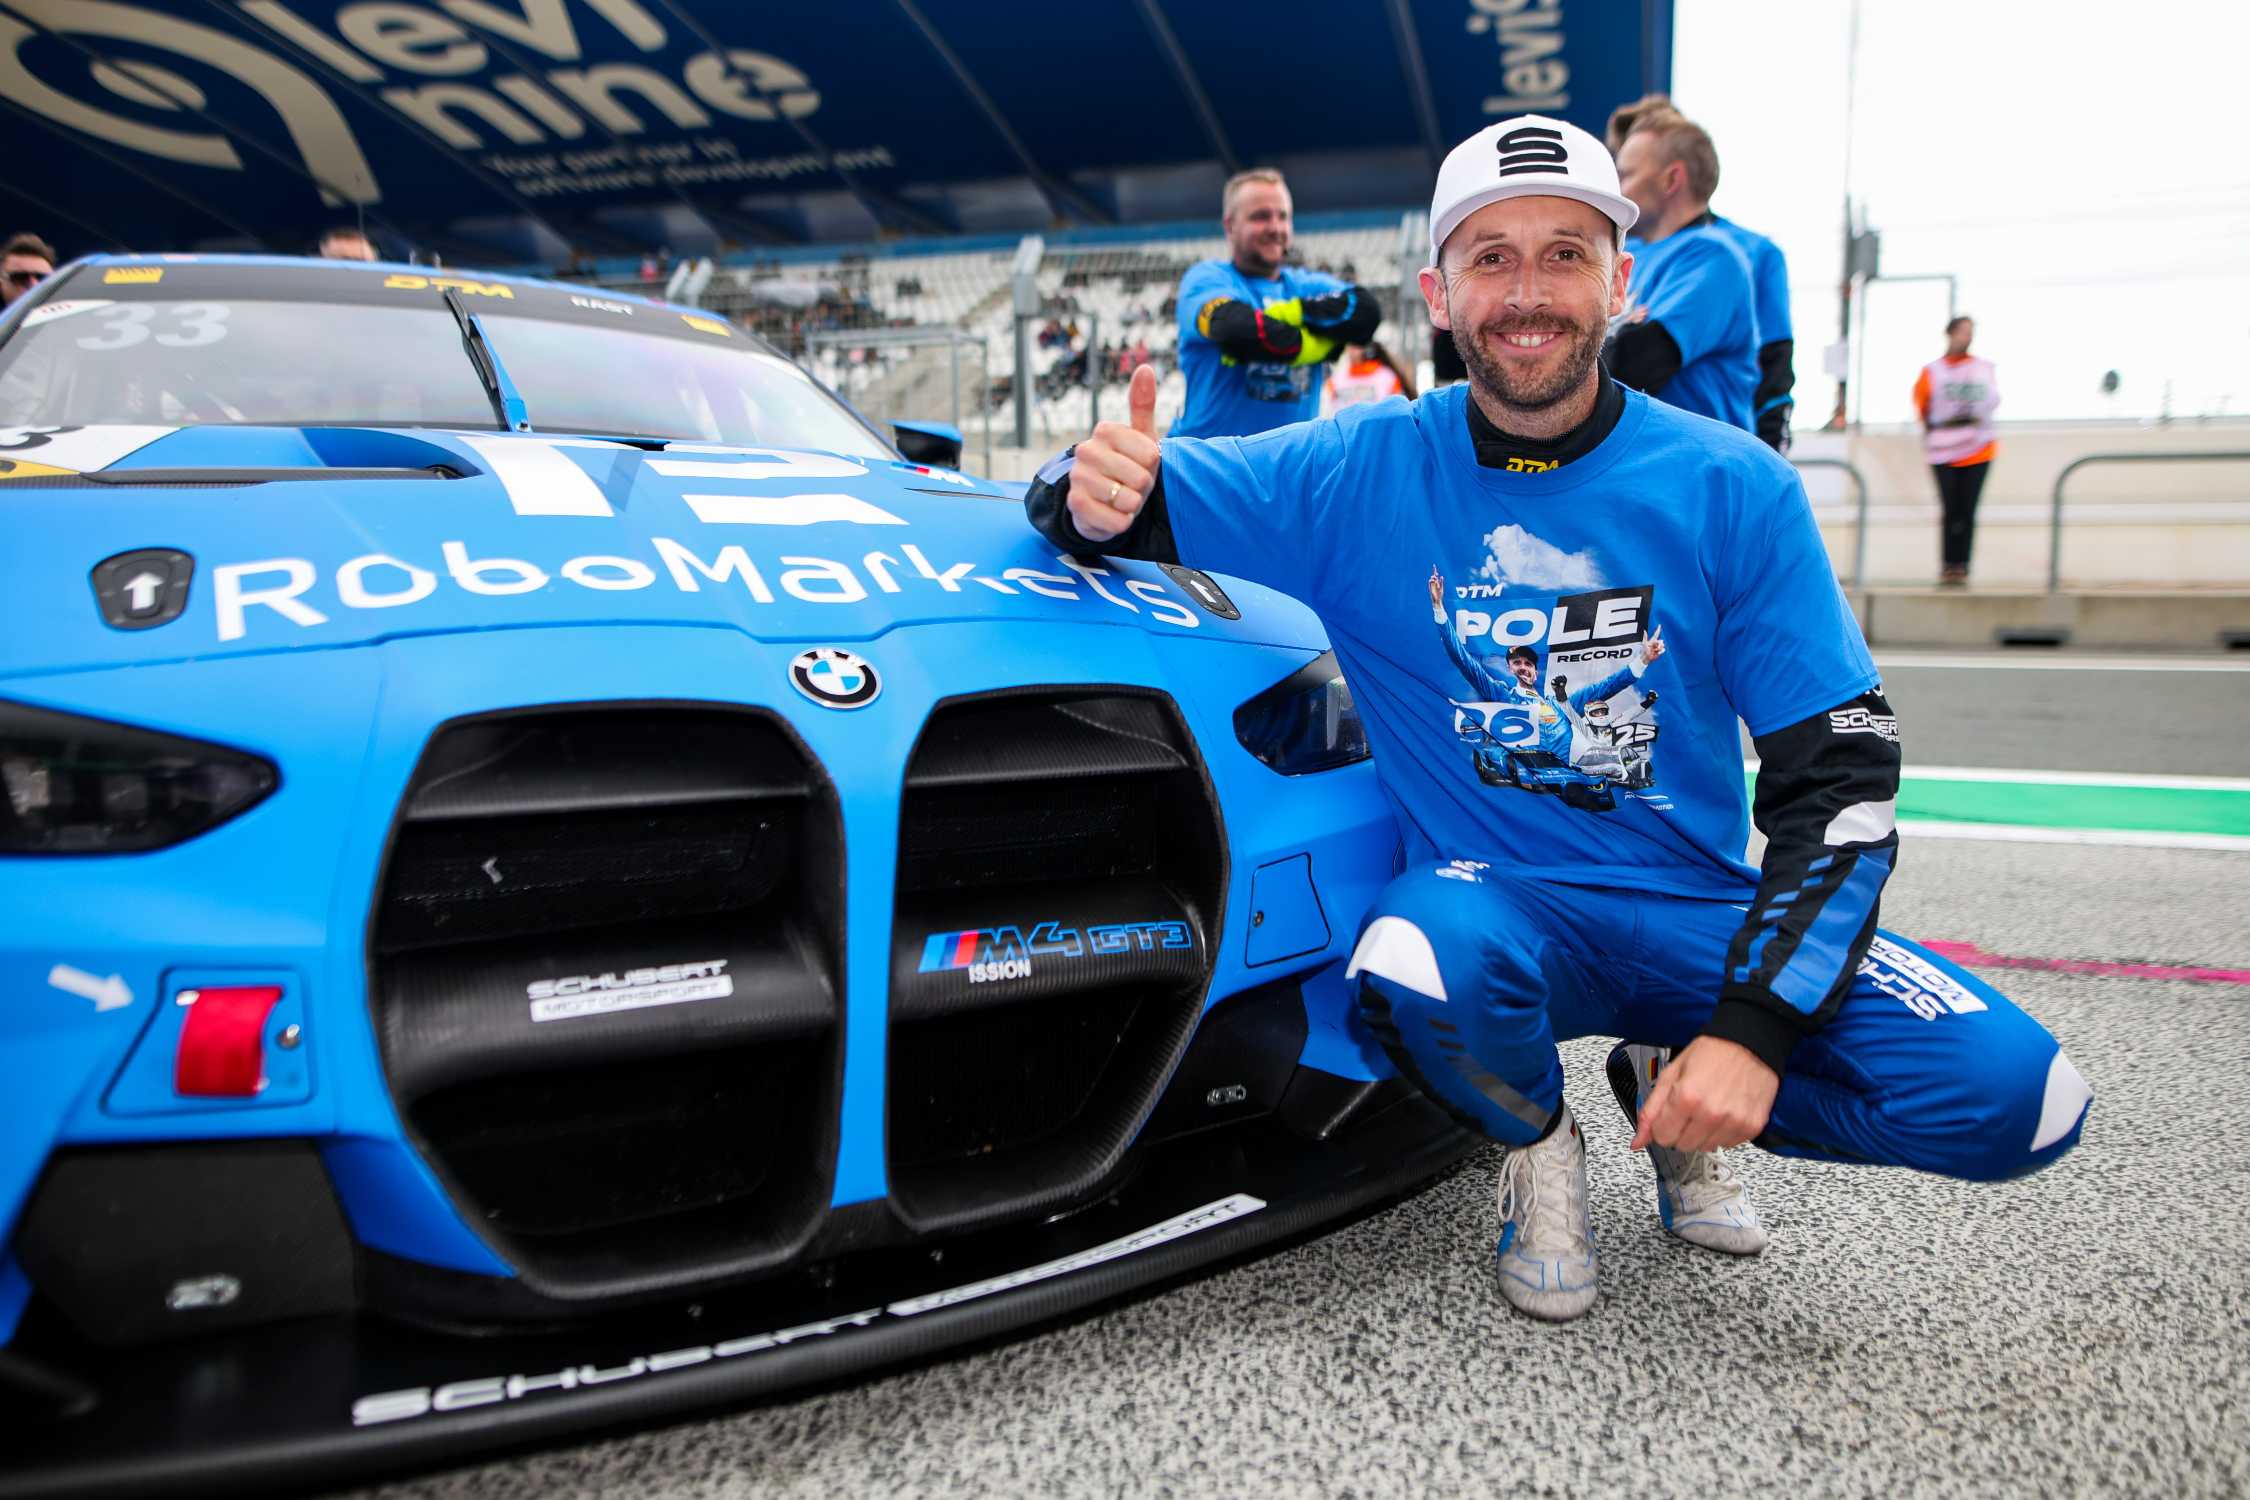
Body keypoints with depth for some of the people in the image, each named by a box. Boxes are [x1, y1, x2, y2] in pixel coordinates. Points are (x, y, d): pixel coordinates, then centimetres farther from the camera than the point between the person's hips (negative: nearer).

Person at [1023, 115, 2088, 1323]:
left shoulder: (1731, 487, -5)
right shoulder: (1364, 470, -6)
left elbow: (1840, 773, -6)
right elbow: (1100, 505, -2)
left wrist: (1754, 1027, -18)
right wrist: (1095, 497, -28)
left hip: (1698, 906, 2)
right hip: (1487, 897, -1)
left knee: (2016, 1098, -18)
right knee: (1415, 971, -37)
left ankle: (1667, 1093, 12)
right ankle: (1536, 1143, 1)